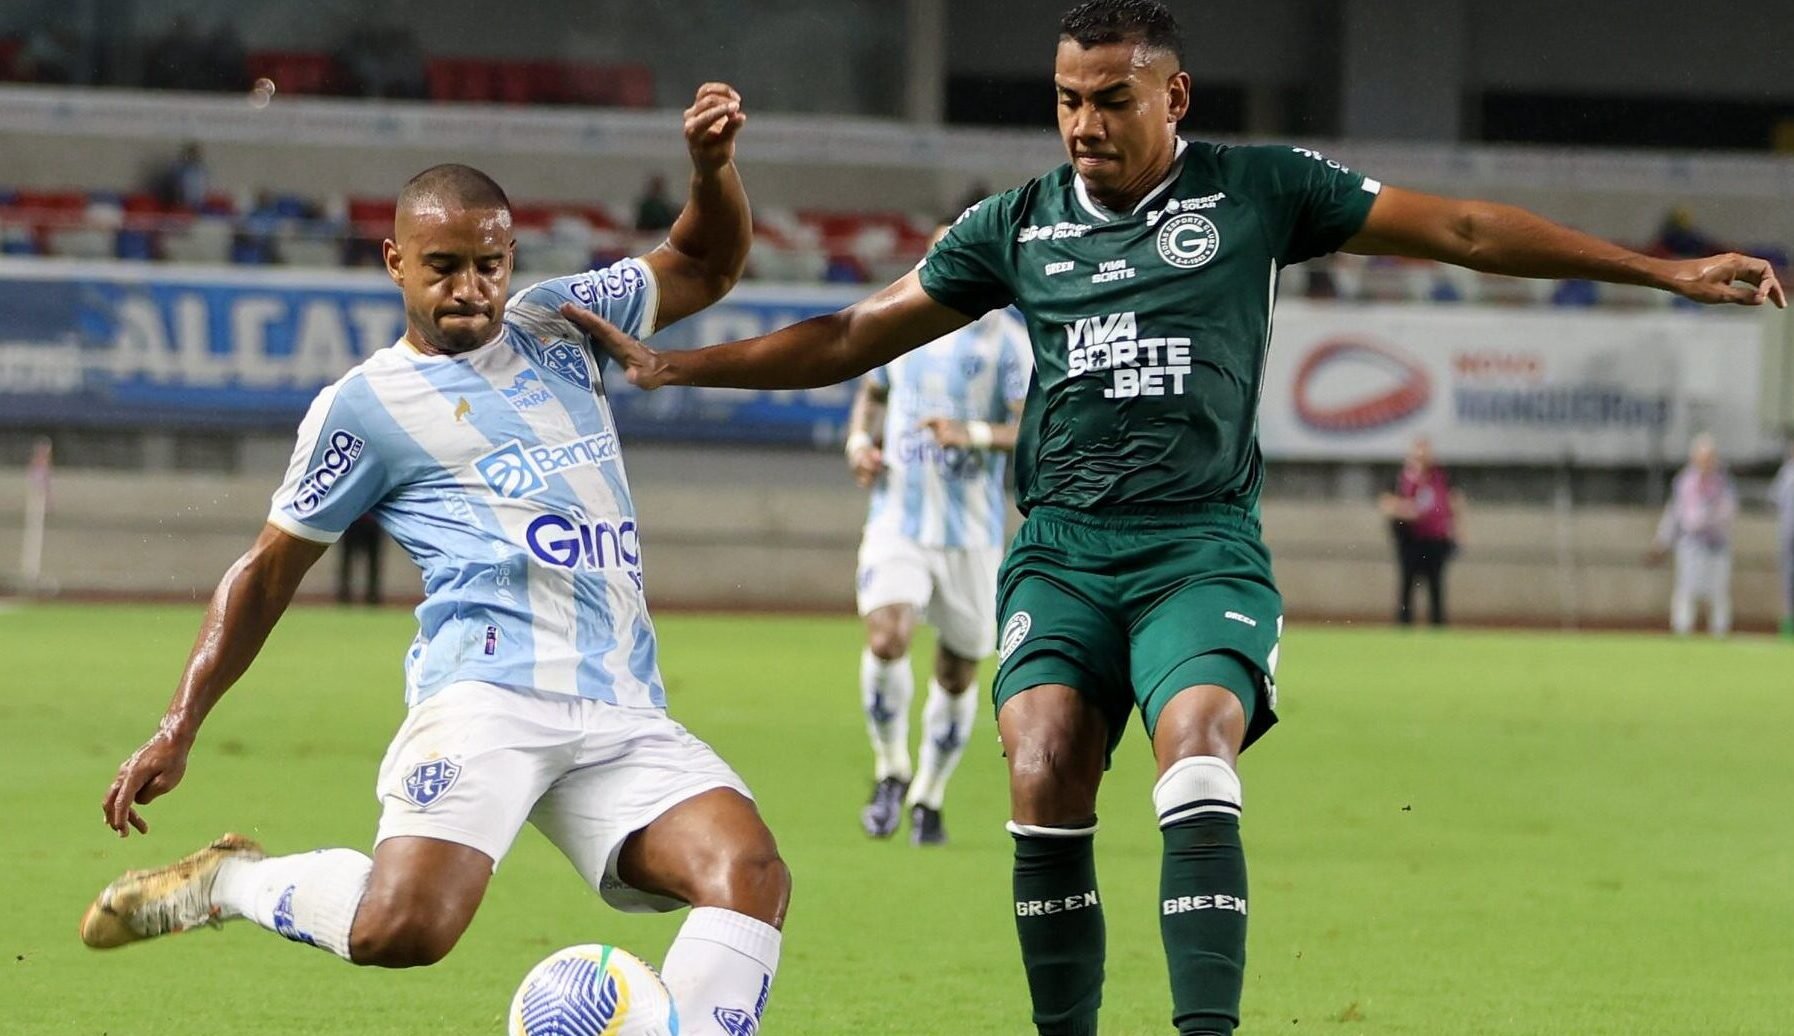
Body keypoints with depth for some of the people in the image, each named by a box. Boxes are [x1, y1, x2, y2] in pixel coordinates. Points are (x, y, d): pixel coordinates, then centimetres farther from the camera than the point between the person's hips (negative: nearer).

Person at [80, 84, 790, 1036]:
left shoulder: (559, 324, 21)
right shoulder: (364, 407, 8)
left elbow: (704, 267, 33)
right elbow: (267, 572, 15)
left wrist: (713, 167, 12)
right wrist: (179, 728, 10)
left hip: (622, 711, 5)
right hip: (491, 690, -5)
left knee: (751, 874, -21)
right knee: (400, 929, -27)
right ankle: (231, 883, 3)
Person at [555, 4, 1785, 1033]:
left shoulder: (1258, 191, 5)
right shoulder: (1019, 226, 11)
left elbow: (1462, 230, 6)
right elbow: (853, 337, 17)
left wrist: (1667, 270, 2)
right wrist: (672, 365, 11)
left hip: (1204, 548, -2)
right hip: (1062, 547, 2)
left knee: (1196, 769, -24)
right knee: (1045, 787, -16)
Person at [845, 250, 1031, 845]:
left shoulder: (1007, 341, -6)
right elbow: (872, 391, 26)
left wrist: (975, 435, -32)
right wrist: (859, 442, 6)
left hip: (971, 534, -1)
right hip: (896, 521, 1)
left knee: (957, 674, 7)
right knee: (886, 640, -21)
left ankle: (928, 798, 29)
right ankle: (890, 773, 1)